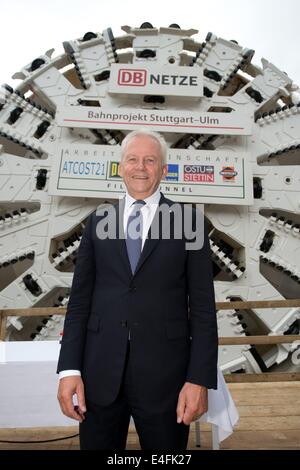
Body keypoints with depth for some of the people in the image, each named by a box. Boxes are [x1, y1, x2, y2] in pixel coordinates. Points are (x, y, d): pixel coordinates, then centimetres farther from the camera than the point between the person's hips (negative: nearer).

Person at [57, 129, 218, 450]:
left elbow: (202, 306, -3)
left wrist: (200, 379, -8)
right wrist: (69, 369, -2)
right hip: (100, 374, 2)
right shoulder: (98, 221, 5)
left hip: (164, 375, -1)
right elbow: (80, 299, 3)